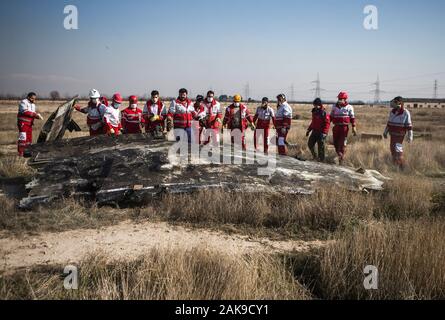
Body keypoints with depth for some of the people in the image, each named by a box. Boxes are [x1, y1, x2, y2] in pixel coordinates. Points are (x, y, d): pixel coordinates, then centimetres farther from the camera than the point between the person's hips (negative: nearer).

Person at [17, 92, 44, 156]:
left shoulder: (33, 104, 16)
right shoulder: (24, 102, -11)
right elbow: (25, 112, -25)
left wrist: (38, 116, -2)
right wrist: (35, 114, -28)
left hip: (29, 123, 9)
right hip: (23, 123, -9)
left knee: (29, 138, 11)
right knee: (23, 137, -12)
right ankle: (20, 153, -9)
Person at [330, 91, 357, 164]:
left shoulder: (349, 107, -1)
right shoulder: (334, 106, 8)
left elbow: (352, 118, -1)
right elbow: (331, 117, 13)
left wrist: (354, 127, -8)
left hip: (344, 127, -3)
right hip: (336, 127, 4)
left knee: (342, 143, -4)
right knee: (336, 143, 6)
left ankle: (341, 158, 4)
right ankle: (339, 155, 26)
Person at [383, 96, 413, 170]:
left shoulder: (406, 113, -13)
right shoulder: (392, 111, 4)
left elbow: (409, 126, -12)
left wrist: (410, 137, -14)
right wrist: (385, 132, 19)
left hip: (400, 135, -6)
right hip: (392, 135, 6)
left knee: (398, 150, -13)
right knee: (392, 149, 11)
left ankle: (402, 168, -4)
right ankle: (395, 165, 25)